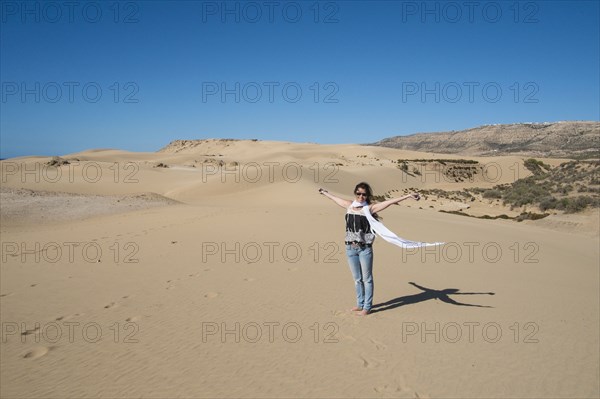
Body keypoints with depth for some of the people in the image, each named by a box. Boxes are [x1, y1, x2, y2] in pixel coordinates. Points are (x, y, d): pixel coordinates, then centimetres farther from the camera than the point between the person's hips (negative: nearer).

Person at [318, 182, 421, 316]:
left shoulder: (370, 208, -6)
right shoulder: (349, 205, 7)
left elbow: (390, 201, -12)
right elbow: (335, 198, 25)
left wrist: (409, 196, -18)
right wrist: (324, 192, 40)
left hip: (365, 249, -4)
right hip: (350, 248, 4)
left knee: (367, 279, 7)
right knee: (357, 279, 16)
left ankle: (367, 307, 18)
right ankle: (360, 304, 30)